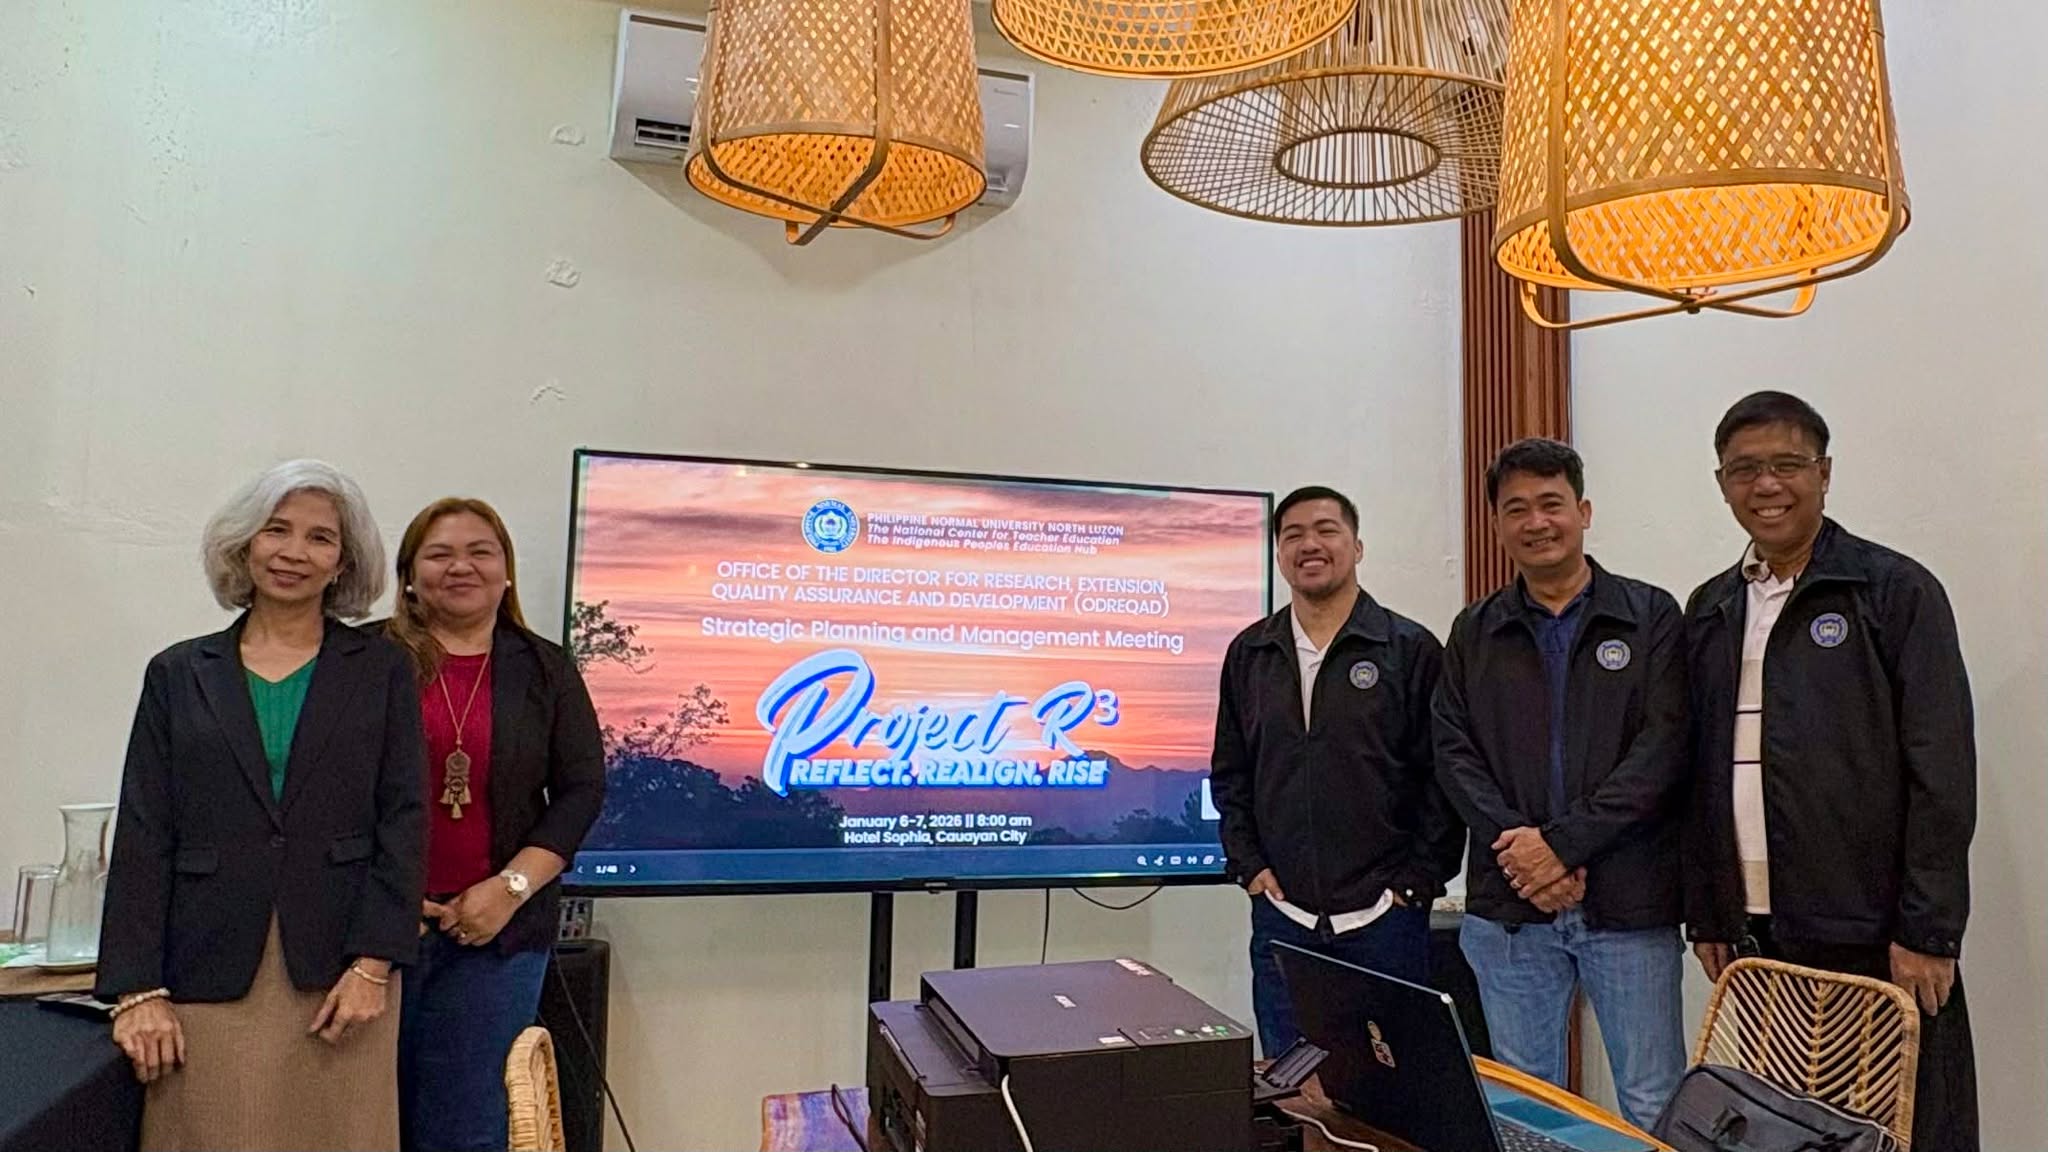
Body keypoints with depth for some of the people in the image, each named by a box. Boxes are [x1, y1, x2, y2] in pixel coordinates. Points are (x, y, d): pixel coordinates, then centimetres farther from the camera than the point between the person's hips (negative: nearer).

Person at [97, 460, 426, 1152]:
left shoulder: (381, 670, 5)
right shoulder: (179, 674, 8)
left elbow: (402, 819, 0)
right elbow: (143, 836, 4)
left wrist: (374, 964, -9)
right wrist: (137, 989, -3)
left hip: (340, 971, -1)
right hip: (209, 975, 1)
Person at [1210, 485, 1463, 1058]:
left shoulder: (1412, 649, -3)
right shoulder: (1250, 653, 8)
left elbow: (1445, 776, -4)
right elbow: (1229, 773, 12)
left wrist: (1417, 881, -7)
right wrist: (1248, 865, 3)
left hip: (1384, 917, -3)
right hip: (1281, 917, 3)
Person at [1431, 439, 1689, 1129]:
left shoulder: (1651, 617, 2)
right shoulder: (1474, 633, 10)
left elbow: (1663, 750, -8)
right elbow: (1454, 754, 3)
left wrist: (1562, 842, -15)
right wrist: (1518, 848, -12)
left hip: (1630, 903, -2)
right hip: (1509, 906, 3)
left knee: (1654, 1103, 5)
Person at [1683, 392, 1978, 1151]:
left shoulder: (1898, 593, -3)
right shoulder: (1710, 612, 10)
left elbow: (1942, 776, -8)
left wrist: (1927, 933, -11)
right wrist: (1705, 917, 10)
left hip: (1875, 942, -4)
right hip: (1752, 939, 4)